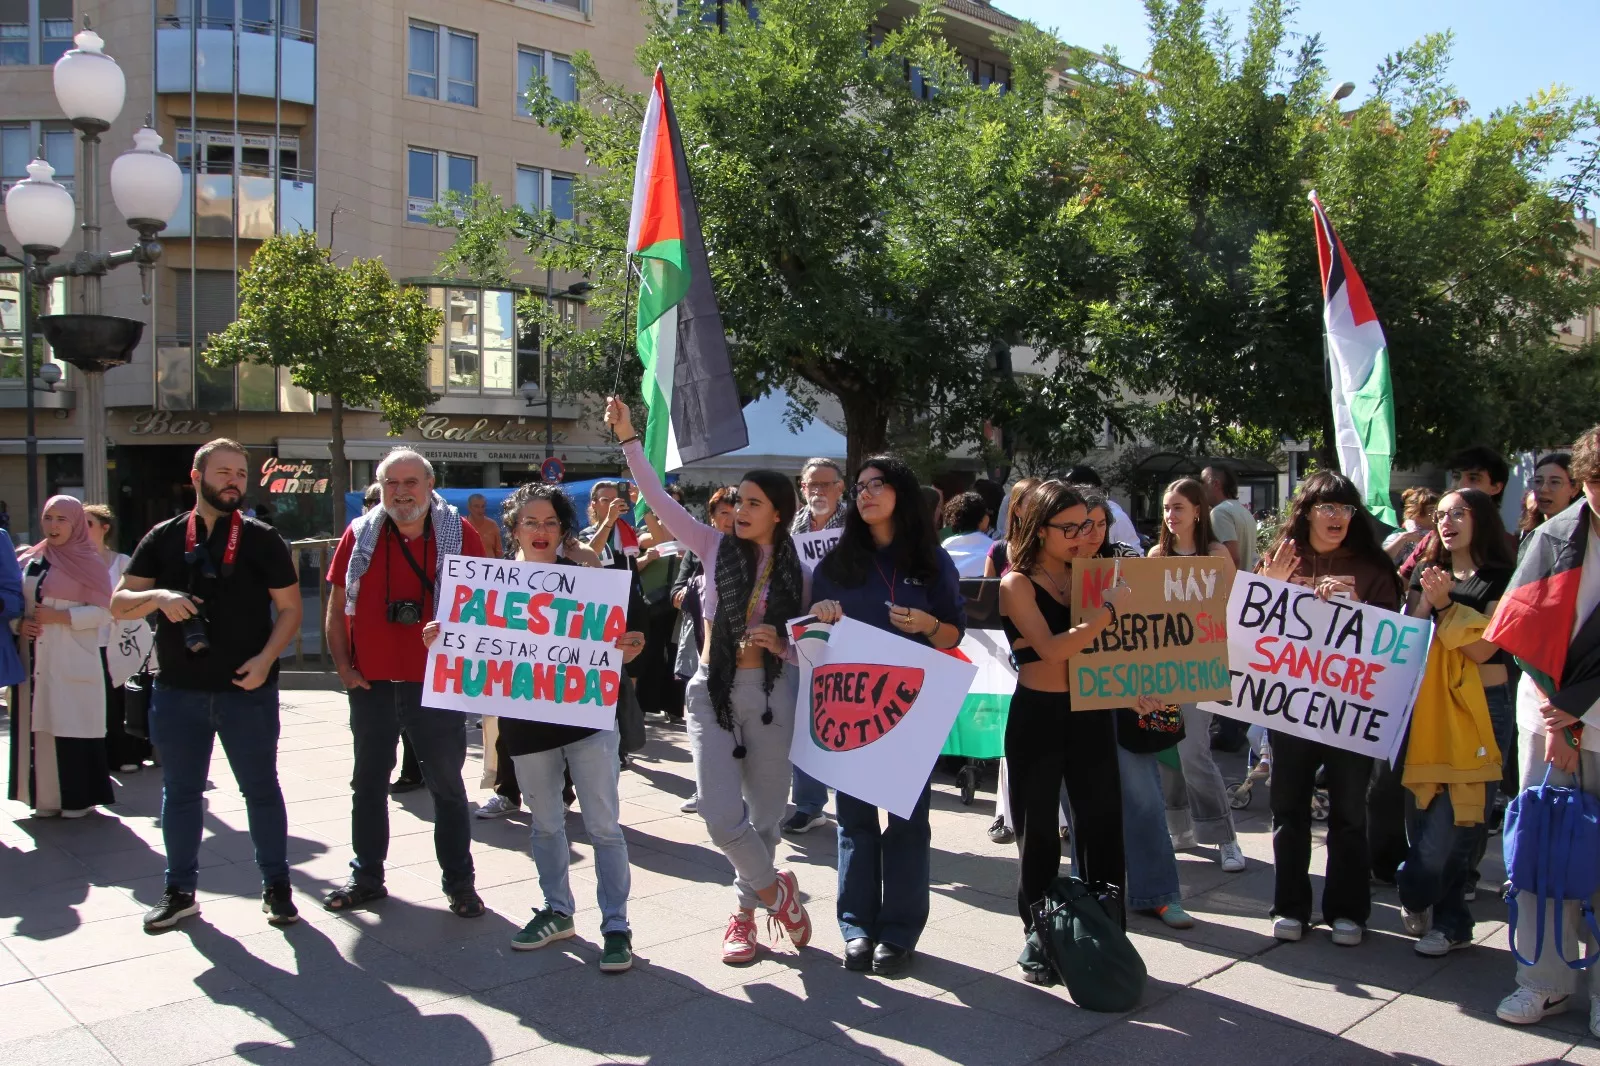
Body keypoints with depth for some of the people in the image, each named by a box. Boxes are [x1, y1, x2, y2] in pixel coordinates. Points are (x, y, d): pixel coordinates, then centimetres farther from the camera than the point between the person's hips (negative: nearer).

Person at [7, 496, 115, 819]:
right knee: (38, 726, 3)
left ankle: (78, 798, 5)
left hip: (73, 663, -4)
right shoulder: (28, 561, 13)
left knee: (73, 726, -4)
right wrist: (18, 623, -3)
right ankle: (45, 797, 12)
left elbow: (104, 611, -6)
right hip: (35, 661, 5)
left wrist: (60, 616, -15)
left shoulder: (88, 563, 0)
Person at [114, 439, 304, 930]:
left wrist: (266, 658, -15)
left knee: (261, 787, 7)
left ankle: (276, 887, 19)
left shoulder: (262, 540, 0)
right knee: (180, 791, 11)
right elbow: (119, 604, 4)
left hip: (247, 688, -2)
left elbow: (290, 608, 0)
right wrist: (157, 597, -17)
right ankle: (180, 891, 25)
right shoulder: (164, 538, 4)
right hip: (178, 690, 2)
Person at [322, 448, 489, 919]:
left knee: (447, 784, 6)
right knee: (368, 783, 14)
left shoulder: (460, 534, -3)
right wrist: (342, 664, 0)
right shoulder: (360, 535, 3)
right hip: (371, 684, 3)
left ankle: (459, 881, 17)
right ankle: (367, 876, 28)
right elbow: (337, 607, 8)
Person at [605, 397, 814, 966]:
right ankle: (776, 889, 16)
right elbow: (658, 498, -7)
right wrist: (628, 438, -13)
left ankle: (746, 912, 30)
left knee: (764, 812, 9)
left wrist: (779, 641, -13)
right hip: (713, 690, 0)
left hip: (771, 694, 1)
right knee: (721, 815, -11)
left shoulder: (798, 571, 2)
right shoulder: (717, 547, 0)